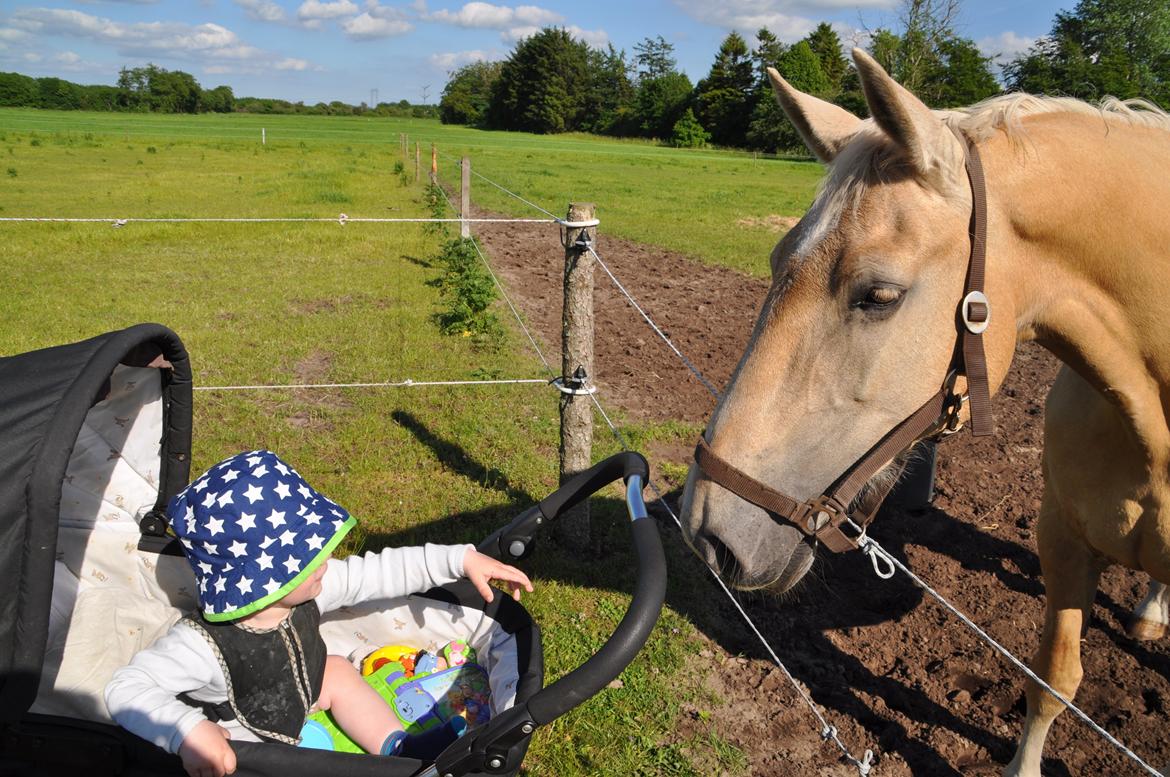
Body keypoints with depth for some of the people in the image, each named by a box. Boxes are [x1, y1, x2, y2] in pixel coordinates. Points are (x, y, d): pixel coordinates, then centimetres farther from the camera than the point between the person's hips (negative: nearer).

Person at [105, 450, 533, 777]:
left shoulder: (305, 589, -20)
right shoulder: (204, 646, -39)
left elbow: (380, 571, -14)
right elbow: (127, 689, -41)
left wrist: (461, 559, -15)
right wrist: (188, 731, -58)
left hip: (294, 707, 7)